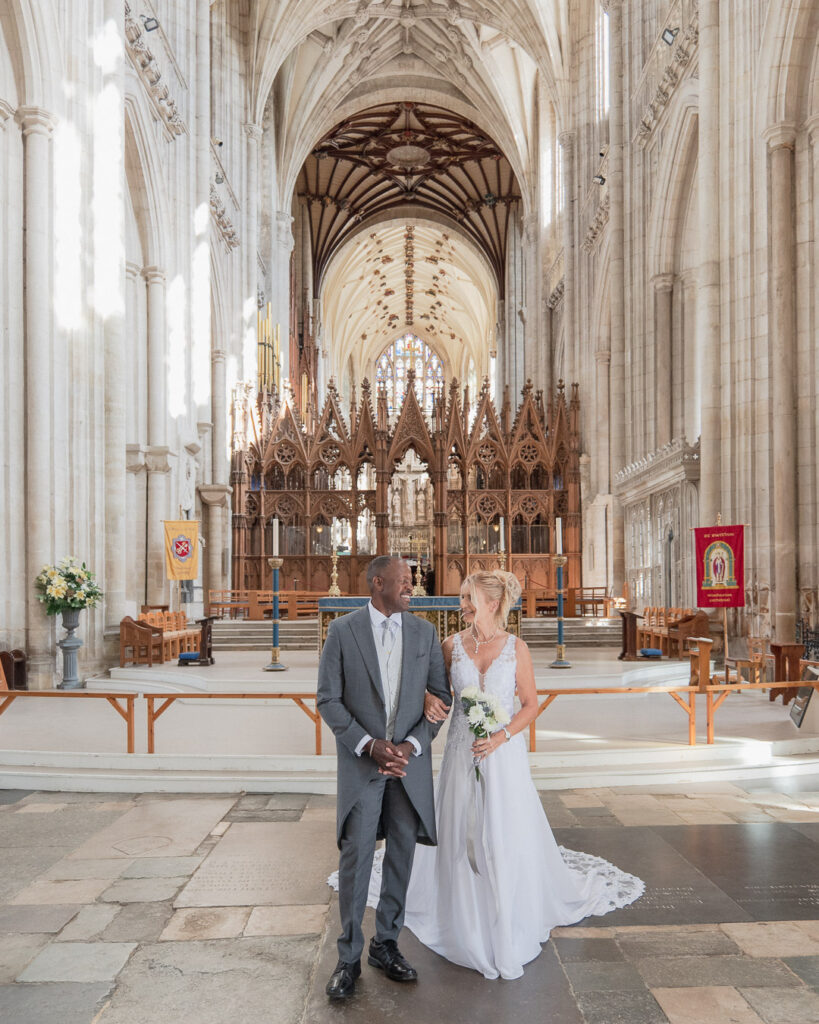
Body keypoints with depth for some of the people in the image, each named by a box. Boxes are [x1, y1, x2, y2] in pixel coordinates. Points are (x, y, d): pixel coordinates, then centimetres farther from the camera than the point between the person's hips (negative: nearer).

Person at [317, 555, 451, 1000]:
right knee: (356, 854, -1)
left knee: (402, 855, 11)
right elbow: (328, 699, -6)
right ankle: (349, 956, 16)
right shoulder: (342, 630, -5)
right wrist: (369, 745, -14)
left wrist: (412, 744, -10)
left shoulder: (424, 632, 2)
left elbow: (441, 696, 3)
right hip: (361, 760, -3)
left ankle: (386, 945, 29)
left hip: (410, 759, 3)